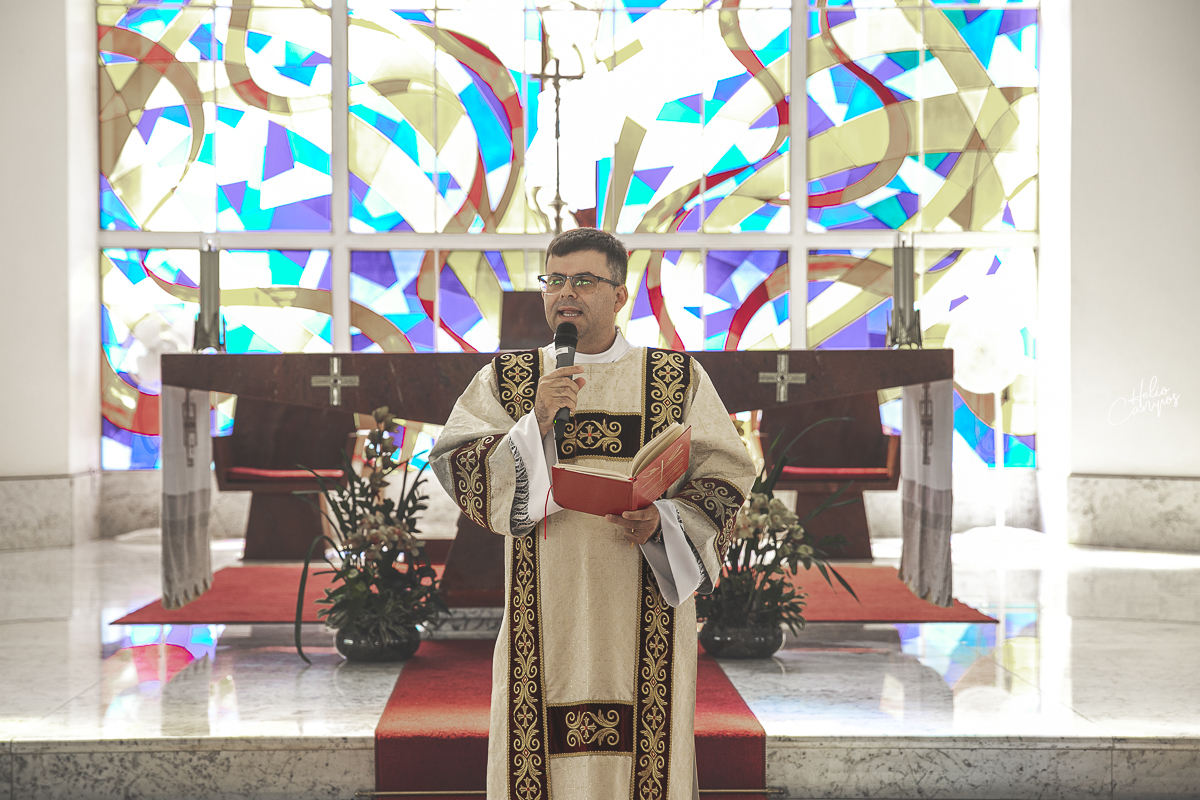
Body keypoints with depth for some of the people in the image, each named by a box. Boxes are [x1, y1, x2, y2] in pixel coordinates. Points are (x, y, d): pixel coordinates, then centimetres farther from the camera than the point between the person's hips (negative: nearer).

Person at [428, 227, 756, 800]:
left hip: (643, 619, -1)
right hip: (546, 618, 1)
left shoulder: (678, 379, 7)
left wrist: (662, 522, -13)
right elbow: (453, 468, -2)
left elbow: (725, 479, 4)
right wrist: (534, 423, -16)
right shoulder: (505, 380, 9)